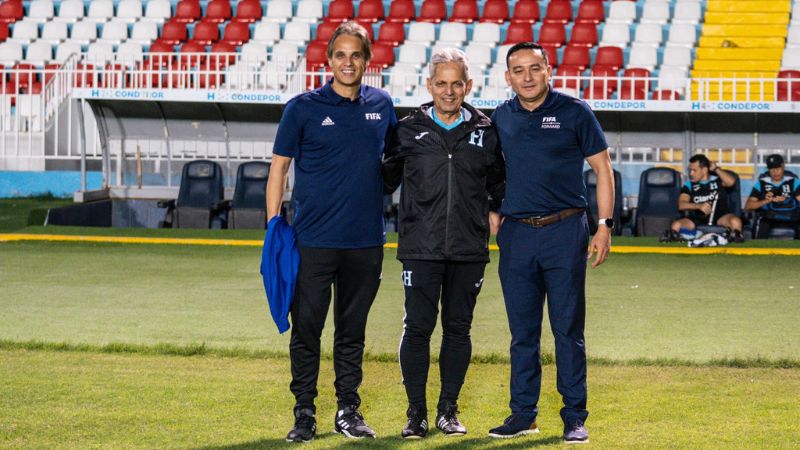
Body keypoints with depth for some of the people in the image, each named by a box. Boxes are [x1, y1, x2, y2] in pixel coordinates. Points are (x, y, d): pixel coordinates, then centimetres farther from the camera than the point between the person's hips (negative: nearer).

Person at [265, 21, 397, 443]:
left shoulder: (381, 106, 7)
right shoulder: (303, 108, -2)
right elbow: (279, 167, 0)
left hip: (365, 241, 3)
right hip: (314, 240, -3)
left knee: (352, 332, 11)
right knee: (306, 330, 0)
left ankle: (349, 411, 19)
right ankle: (304, 413, 9)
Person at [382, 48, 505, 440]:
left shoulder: (485, 132, 7)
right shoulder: (409, 131, 3)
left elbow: (498, 184, 21)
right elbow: (386, 179, 13)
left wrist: (497, 216, 10)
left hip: (469, 249, 2)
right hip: (420, 247, -2)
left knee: (458, 328, 6)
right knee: (418, 327, -3)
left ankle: (448, 411, 15)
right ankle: (416, 413, 6)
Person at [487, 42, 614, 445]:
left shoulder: (574, 112, -1)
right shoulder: (500, 118, 8)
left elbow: (602, 167, 1)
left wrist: (605, 225, -5)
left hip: (564, 232, -3)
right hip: (516, 233, 3)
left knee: (568, 330, -1)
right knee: (522, 331, 8)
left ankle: (575, 418, 6)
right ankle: (522, 414, 17)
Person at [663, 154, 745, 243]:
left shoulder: (717, 181, 7)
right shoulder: (689, 185, 10)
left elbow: (731, 182, -15)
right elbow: (681, 205, -4)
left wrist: (716, 169, -3)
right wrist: (699, 206, -22)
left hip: (720, 216, -1)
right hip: (698, 218, 1)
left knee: (735, 221, -33)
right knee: (676, 225, -26)